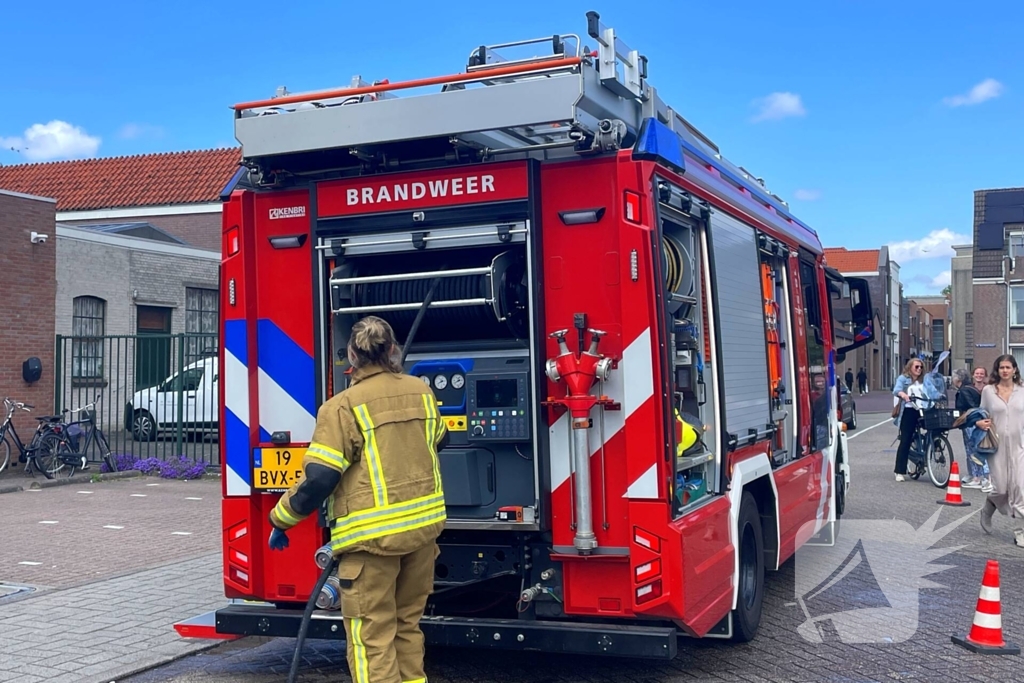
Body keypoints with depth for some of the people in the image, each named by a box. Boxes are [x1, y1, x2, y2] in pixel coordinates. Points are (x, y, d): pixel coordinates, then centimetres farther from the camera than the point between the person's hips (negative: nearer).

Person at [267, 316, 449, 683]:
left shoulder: (343, 406, -12)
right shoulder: (421, 391, 5)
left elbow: (319, 478, -14)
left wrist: (281, 519, 0)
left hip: (373, 533, -6)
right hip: (424, 524, 6)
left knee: (372, 635, 2)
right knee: (408, 624, 20)